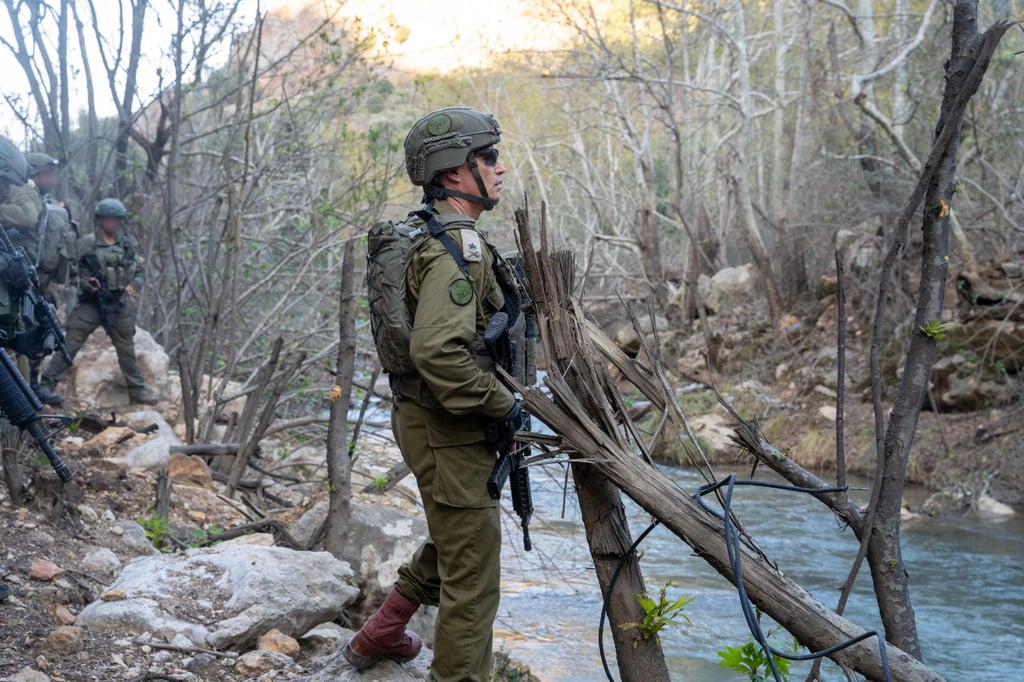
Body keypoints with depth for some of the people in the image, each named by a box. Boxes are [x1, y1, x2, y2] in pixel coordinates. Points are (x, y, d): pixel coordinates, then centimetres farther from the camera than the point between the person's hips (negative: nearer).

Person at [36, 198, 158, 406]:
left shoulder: (126, 245, 9)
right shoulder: (86, 244, -5)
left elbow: (140, 272, 13)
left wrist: (135, 285, -7)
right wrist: (86, 283, -24)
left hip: (118, 304, 5)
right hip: (91, 302, -4)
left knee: (127, 349, 11)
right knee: (70, 343, -11)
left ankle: (137, 390, 21)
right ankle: (47, 384, -10)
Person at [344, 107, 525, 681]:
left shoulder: (426, 232, 11)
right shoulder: (458, 247, -22)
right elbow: (439, 352, -35)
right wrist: (502, 403, -22)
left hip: (431, 418, 11)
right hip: (449, 433, -11)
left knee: (451, 543, 28)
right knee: (473, 575, -1)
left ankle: (380, 635, 40)